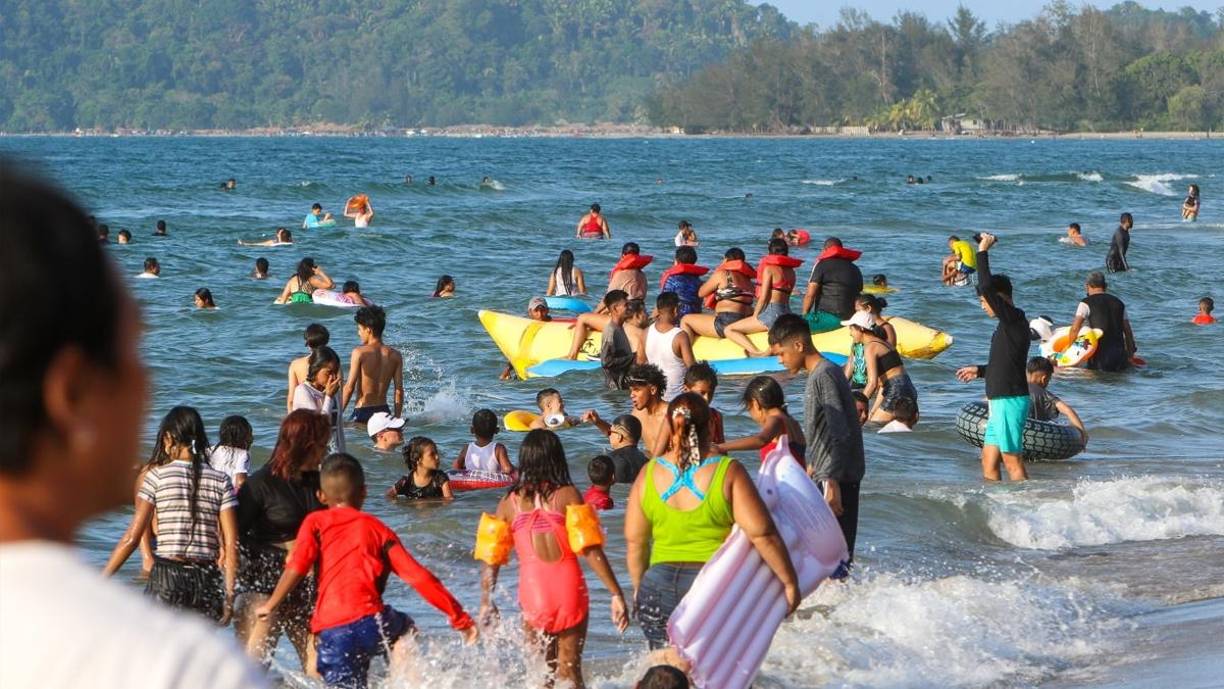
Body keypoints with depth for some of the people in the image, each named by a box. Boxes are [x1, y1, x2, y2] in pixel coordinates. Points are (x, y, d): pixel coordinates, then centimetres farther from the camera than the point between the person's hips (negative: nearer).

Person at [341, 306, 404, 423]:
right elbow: (399, 391, 4)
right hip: (383, 411, 5)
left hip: (362, 411, -5)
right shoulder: (395, 355, 4)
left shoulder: (359, 352, -8)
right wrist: (397, 418, 12)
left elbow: (349, 388, -10)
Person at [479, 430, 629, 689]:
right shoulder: (567, 495, -2)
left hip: (532, 592, 1)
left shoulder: (510, 502, 5)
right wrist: (616, 594, -6)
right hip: (570, 589, -1)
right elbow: (591, 550, -8)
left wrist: (486, 602, 11)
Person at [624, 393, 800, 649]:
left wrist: (639, 586, 22)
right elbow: (762, 534, -12)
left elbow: (634, 542, 8)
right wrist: (790, 581, -4)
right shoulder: (728, 472, -9)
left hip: (660, 586, 3)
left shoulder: (649, 474, 1)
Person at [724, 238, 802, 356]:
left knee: (729, 330, -9)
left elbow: (763, 297, -11)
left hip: (771, 312, -8)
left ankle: (757, 353, -28)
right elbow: (785, 295, 14)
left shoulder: (769, 268, -7)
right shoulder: (791, 271, 14)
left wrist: (755, 316, -1)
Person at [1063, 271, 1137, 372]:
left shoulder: (1086, 303, 1)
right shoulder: (1118, 303, 17)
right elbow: (1127, 331, 17)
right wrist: (1131, 354, 23)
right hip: (1120, 354, 4)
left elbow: (1075, 329, -9)